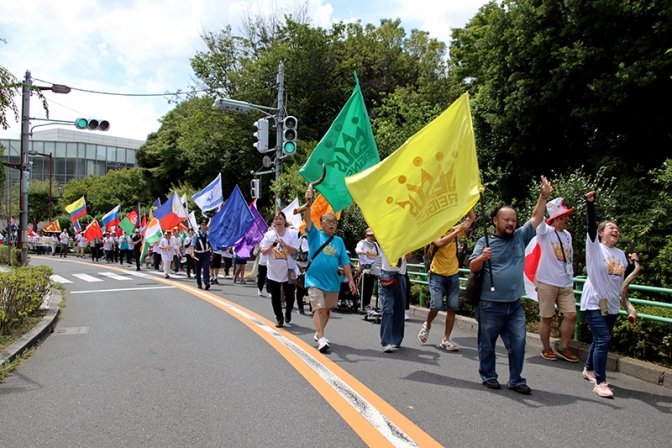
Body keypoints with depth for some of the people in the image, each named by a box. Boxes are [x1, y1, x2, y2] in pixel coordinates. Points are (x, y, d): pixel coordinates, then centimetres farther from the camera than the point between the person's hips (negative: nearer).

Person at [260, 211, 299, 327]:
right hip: (273, 271, 1)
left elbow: (295, 250, -10)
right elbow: (264, 252, -3)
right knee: (275, 296, 5)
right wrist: (271, 246, -23)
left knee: (290, 296, 6)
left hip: (288, 270, -1)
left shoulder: (292, 233, -4)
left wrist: (285, 245, -27)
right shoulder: (269, 234, -1)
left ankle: (288, 311, 36)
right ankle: (279, 318, 22)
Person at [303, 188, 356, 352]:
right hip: (315, 280, -4)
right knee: (318, 309, -13)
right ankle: (321, 339, -16)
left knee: (327, 310, 14)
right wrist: (308, 203, -36)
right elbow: (307, 219, -19)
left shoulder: (339, 241, 6)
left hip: (332, 282, 4)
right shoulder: (315, 235, -2)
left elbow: (345, 262, 5)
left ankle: (318, 333, 33)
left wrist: (351, 280, -2)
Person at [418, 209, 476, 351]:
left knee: (452, 308, 1)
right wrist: (458, 230, -28)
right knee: (436, 306, -9)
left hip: (453, 275, 4)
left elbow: (472, 217, 5)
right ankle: (427, 325, 23)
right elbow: (440, 243, -27)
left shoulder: (456, 231, 6)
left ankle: (446, 340, 11)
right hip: (437, 275, -4)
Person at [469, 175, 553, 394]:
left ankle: (516, 380, 19)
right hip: (490, 304, -4)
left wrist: (543, 196, -2)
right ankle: (488, 376, 25)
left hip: (514, 304, 4)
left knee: (518, 343, 6)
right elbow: (473, 267, -9)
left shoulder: (520, 237, 8)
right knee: (487, 343, 8)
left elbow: (536, 218, 8)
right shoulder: (484, 242, -4)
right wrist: (482, 257, -29)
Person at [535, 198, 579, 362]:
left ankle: (563, 348, 17)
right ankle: (546, 349, 17)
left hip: (566, 284, 6)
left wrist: (570, 279, 19)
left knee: (571, 315, 1)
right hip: (547, 282, -6)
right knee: (546, 317, 1)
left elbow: (569, 259, 21)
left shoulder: (567, 235, 14)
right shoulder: (545, 232, -5)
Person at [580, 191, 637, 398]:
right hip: (593, 303, -7)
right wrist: (590, 203, -30)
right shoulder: (595, 247, -6)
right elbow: (591, 226, -20)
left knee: (600, 340, 16)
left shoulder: (620, 254, 12)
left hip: (612, 305, 7)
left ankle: (589, 369, 36)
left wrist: (633, 263, -4)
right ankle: (600, 383, -10)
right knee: (603, 340, -15)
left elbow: (625, 277, 13)